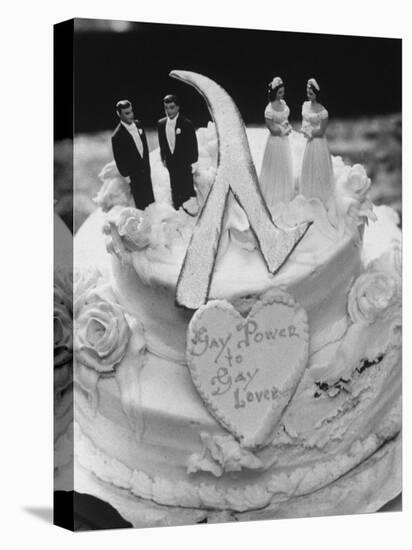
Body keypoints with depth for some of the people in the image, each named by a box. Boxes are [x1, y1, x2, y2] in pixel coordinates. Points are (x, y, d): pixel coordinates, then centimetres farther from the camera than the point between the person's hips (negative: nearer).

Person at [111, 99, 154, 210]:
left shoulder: (138, 125, -3)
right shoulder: (117, 137, -24)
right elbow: (119, 161, -16)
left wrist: (147, 165, 12)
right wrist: (127, 177, -11)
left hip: (145, 171, 6)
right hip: (134, 177, -6)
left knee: (151, 200, 20)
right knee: (141, 204, 8)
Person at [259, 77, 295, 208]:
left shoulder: (283, 103, -3)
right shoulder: (269, 110, -27)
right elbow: (273, 130, -22)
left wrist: (287, 127, -5)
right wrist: (286, 129, -12)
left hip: (285, 139, 8)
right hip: (276, 141, -8)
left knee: (285, 169, 22)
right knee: (275, 170, 7)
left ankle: (284, 195, 40)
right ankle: (273, 197, 24)